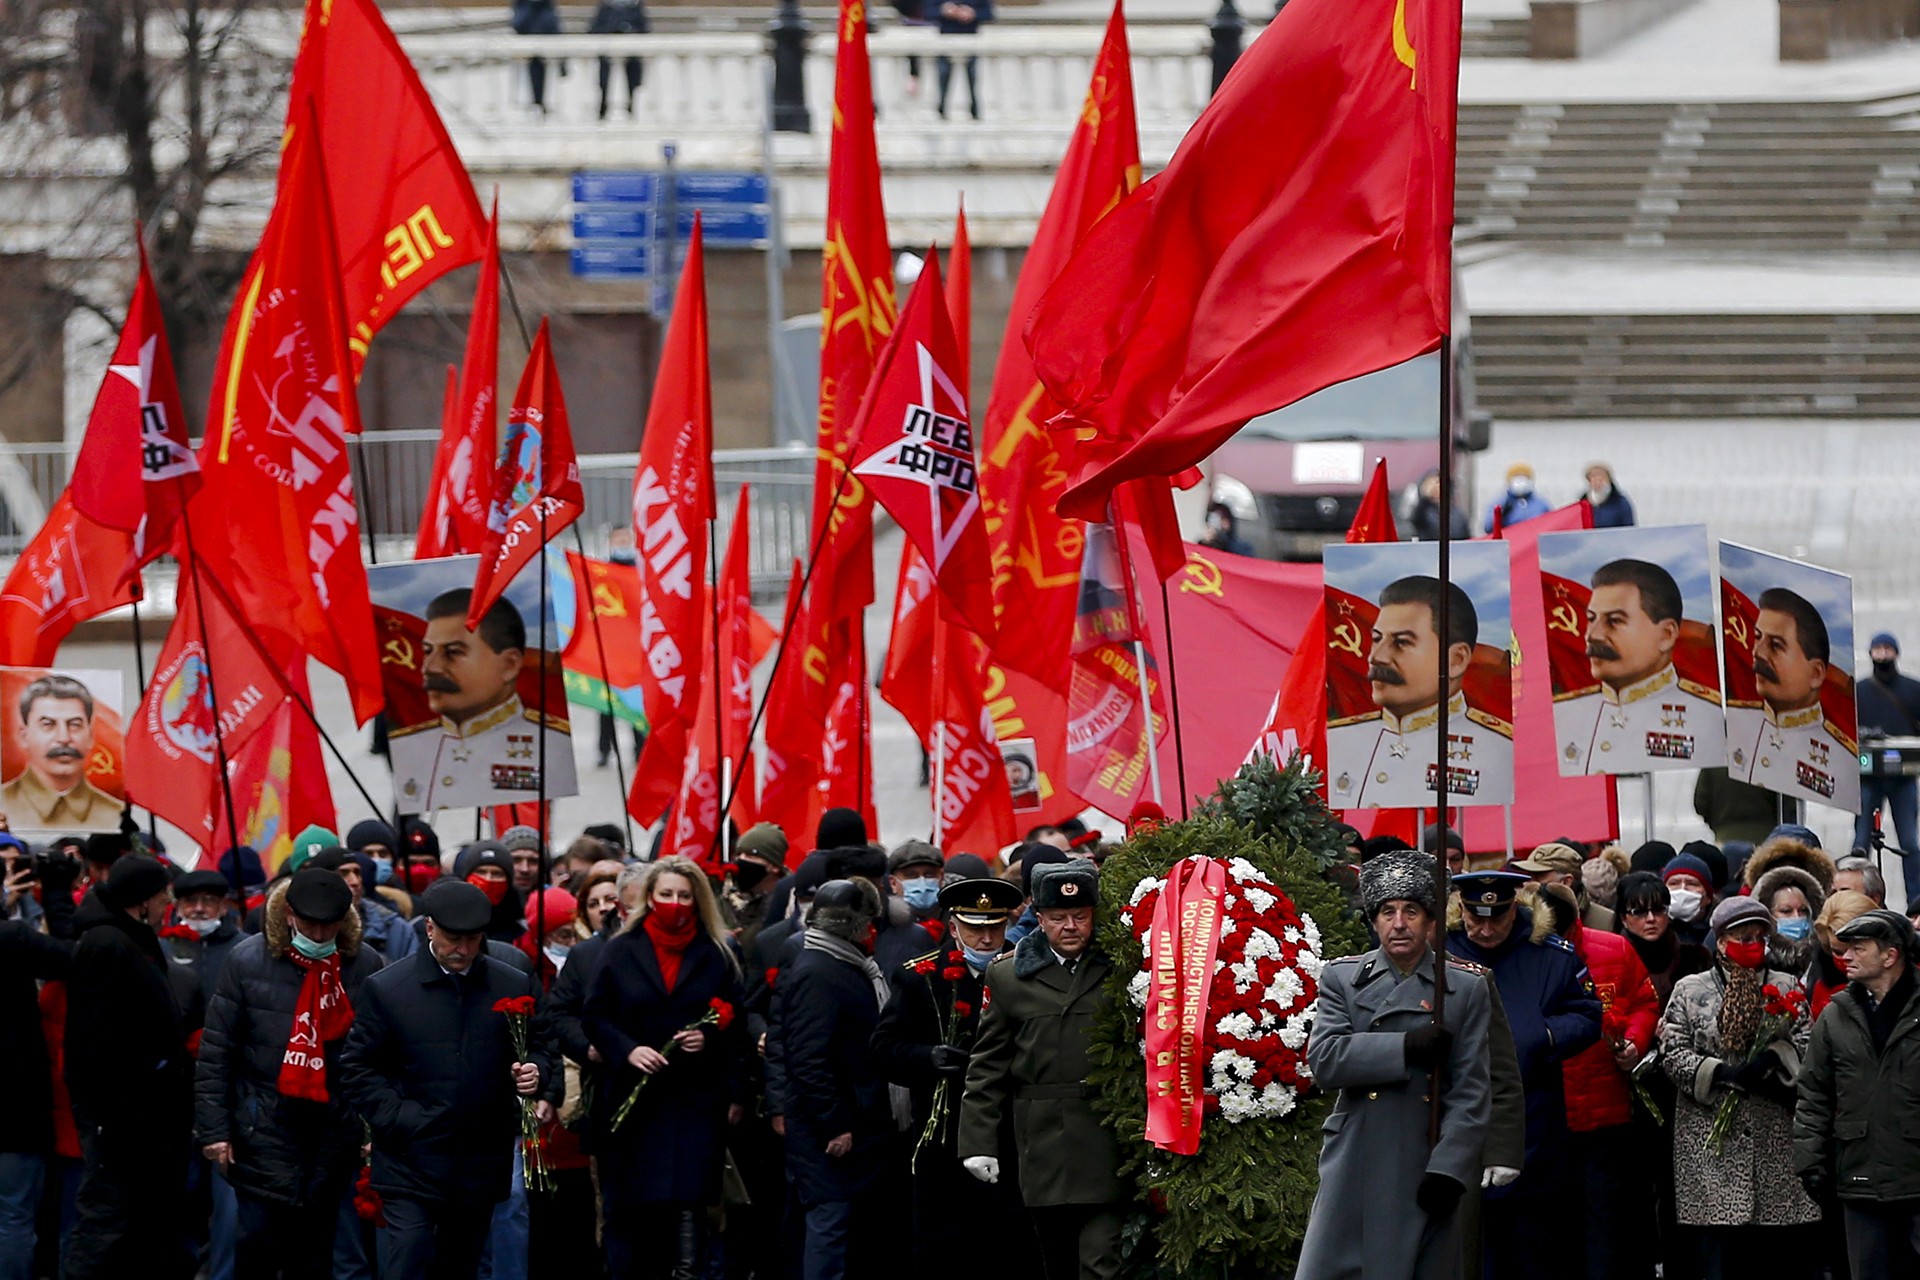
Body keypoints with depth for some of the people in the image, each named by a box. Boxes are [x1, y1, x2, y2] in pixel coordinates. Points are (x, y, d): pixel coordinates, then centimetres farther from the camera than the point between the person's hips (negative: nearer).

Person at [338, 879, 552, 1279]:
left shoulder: (515, 987, 6)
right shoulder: (385, 988, -1)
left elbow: (538, 1052, 16)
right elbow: (357, 1068, 1)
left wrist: (534, 1072, -8)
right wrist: (397, 1120, -11)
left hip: (481, 1168, 3)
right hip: (411, 1166, -3)